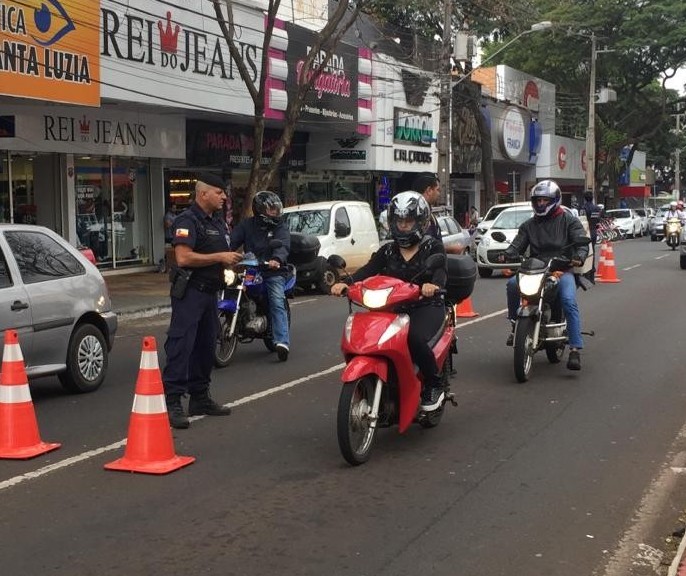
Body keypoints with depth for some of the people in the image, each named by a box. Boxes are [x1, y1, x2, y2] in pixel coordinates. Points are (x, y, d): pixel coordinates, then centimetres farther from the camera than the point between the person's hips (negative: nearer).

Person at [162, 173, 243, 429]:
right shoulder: (187, 220, -12)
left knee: (206, 346, 14)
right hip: (190, 291, -10)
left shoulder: (218, 222, 17)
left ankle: (200, 397, 24)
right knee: (181, 346, -12)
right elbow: (184, 257, -25)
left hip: (210, 291, 10)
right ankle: (171, 402, -12)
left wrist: (230, 260, 9)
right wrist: (219, 257, -19)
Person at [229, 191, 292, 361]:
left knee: (278, 303, -19)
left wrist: (277, 259, -37)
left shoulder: (280, 227, 3)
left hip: (273, 272, -2)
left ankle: (282, 341, -28)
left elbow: (283, 246, -14)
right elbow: (233, 241, 0)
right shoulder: (247, 224, 11)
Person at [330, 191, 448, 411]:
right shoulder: (387, 251, 16)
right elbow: (368, 270, 0)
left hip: (426, 306, -4)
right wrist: (345, 282, -21)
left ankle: (434, 385, -12)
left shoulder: (433, 247, 6)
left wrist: (433, 284, -40)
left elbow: (441, 270, -14)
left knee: (414, 338, -35)